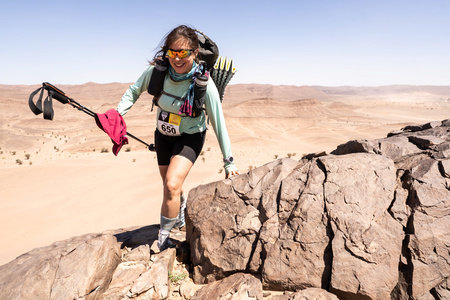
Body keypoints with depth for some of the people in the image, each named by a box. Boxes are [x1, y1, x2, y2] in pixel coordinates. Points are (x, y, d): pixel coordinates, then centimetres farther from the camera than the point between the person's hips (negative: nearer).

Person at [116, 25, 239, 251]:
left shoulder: (204, 83, -28)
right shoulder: (157, 70, -19)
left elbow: (218, 122, -21)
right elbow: (135, 90, 1)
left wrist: (229, 162, -18)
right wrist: (118, 113, -15)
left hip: (190, 137, -4)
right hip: (163, 134, 4)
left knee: (172, 185, -23)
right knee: (170, 186, 19)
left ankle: (163, 238, -1)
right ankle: (180, 217, 52)